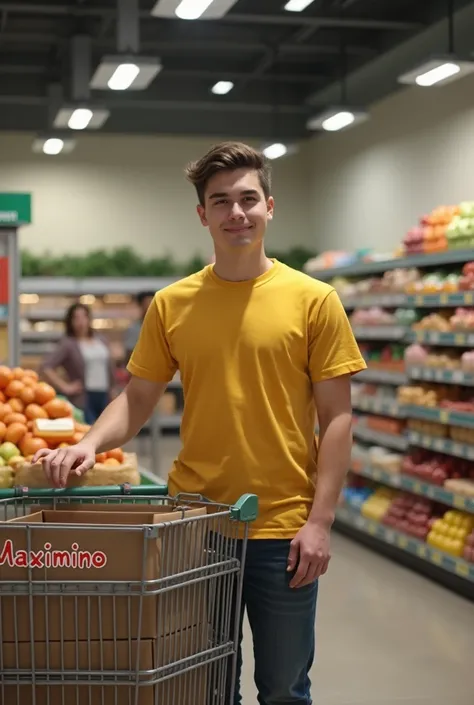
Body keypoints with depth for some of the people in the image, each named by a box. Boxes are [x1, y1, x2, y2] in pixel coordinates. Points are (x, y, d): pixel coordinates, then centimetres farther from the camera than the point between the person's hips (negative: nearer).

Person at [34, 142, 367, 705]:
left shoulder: (313, 300, -4)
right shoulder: (171, 304, 3)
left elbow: (336, 417, -4)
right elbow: (138, 398, 7)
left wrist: (320, 521, -10)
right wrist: (89, 445, -12)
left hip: (284, 531, -2)